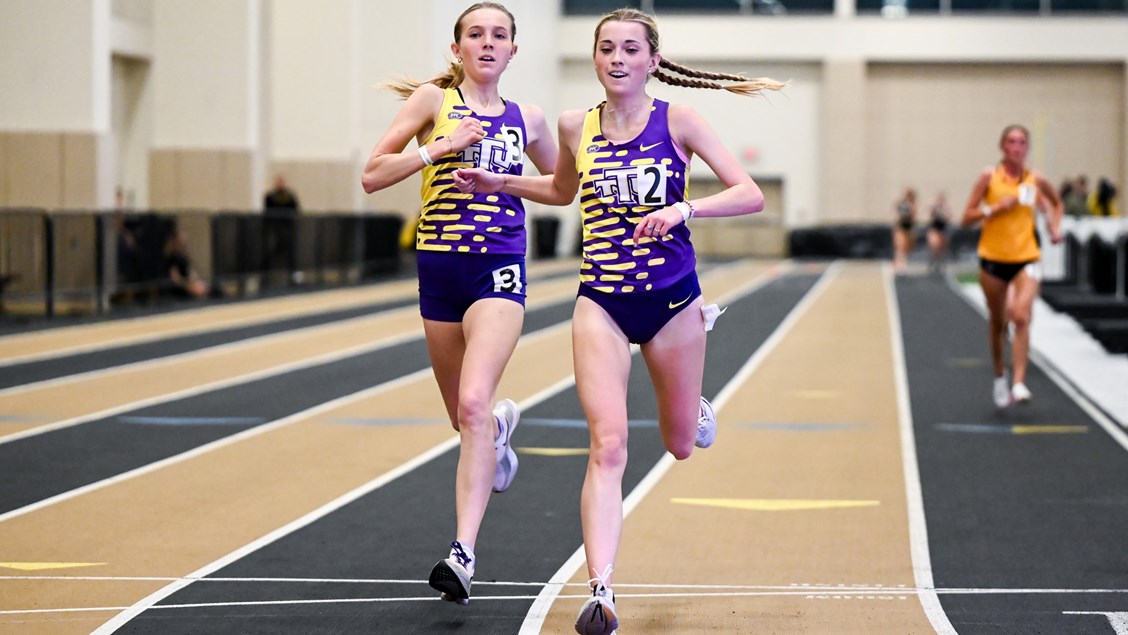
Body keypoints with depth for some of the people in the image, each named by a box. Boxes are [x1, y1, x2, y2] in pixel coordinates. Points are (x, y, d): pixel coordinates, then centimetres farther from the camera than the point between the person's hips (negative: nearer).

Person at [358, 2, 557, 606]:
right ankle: (501, 424, 52)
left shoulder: (527, 119, 9)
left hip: (500, 269, -1)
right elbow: (372, 175, -3)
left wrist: (506, 182, 5)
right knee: (467, 417, 13)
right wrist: (439, 147, -14)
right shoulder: (433, 100, 2)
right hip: (439, 267, 1)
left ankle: (464, 552, -26)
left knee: (473, 404, -22)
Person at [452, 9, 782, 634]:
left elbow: (750, 195, -9)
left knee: (681, 444, 16)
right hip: (602, 303, 1)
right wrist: (498, 183, 11)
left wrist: (683, 209, -24)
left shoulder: (677, 120, -6)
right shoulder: (575, 127, 2)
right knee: (608, 446, -15)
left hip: (671, 299, 0)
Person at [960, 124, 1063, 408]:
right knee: (998, 321, 12)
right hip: (993, 258, 0)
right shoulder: (989, 176, -2)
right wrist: (996, 207, -16)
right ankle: (999, 375, 34)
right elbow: (968, 217, -3)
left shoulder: (1036, 180, 2)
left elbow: (1055, 203, 24)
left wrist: (1055, 226, 7)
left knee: (1021, 316, -19)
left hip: (1026, 259, 0)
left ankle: (1019, 383, -22)